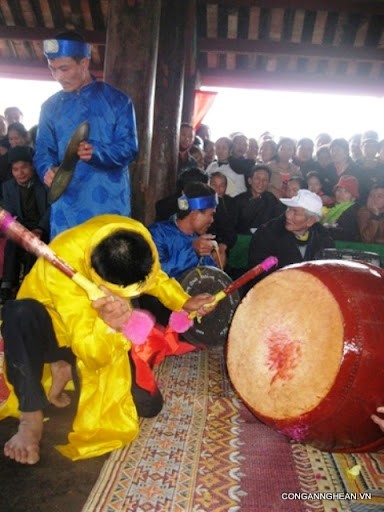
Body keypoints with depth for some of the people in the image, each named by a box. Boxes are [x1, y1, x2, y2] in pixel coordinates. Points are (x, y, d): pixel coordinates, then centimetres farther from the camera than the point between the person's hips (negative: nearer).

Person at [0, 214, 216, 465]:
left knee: (149, 403, -12)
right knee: (20, 313, -39)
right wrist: (108, 326, -57)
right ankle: (31, 419, -21)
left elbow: (154, 276, 2)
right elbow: (92, 354, -37)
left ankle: (70, 369, 8)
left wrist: (183, 302, -12)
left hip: (106, 334, 4)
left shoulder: (136, 236, -24)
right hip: (52, 330, -4)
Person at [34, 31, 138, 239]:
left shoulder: (116, 100, 1)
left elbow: (129, 148, -5)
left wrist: (96, 152, -24)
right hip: (66, 207, 3)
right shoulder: (51, 106, 12)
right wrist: (48, 170, -13)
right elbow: (42, 150, 10)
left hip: (109, 205, -3)